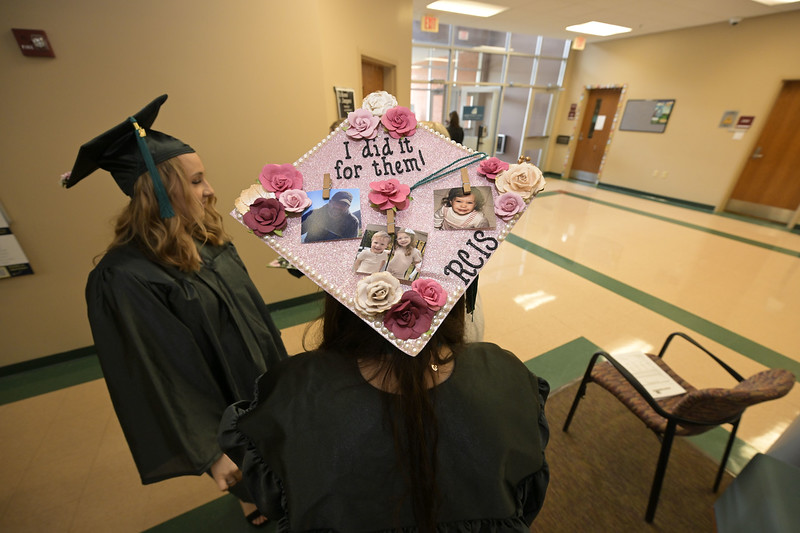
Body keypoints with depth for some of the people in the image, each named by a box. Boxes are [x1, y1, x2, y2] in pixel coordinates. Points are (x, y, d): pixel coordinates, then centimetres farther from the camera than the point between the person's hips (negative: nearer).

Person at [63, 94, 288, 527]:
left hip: (261, 380, 7)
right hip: (224, 410, -6)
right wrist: (212, 453, -17)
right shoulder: (125, 278, -29)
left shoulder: (206, 240, -7)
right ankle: (253, 505, 56)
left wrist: (278, 367, 12)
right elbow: (158, 382, -24)